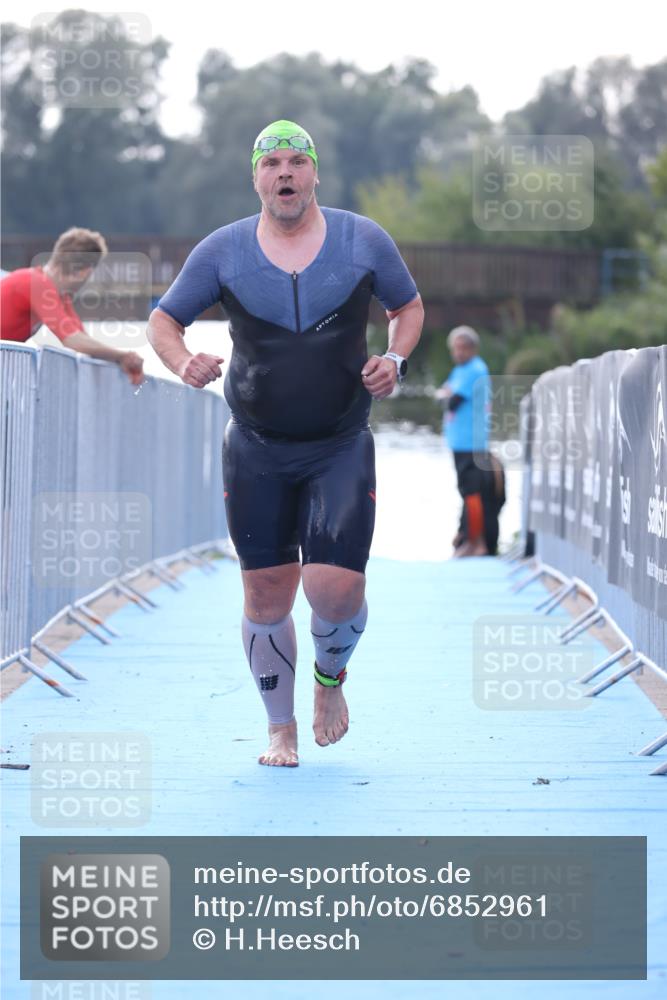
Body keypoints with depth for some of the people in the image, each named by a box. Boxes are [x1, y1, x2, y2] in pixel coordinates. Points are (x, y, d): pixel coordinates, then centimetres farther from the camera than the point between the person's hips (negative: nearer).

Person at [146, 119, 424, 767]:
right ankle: (280, 727, 21)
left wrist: (394, 360, -5)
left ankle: (330, 678, 21)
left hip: (342, 448, -1)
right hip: (257, 451, 1)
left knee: (336, 588, -13)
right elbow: (163, 320, 7)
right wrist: (183, 363, -14)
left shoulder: (363, 241, 0)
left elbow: (409, 306, 14)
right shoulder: (222, 251, -1)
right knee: (266, 596, 2)